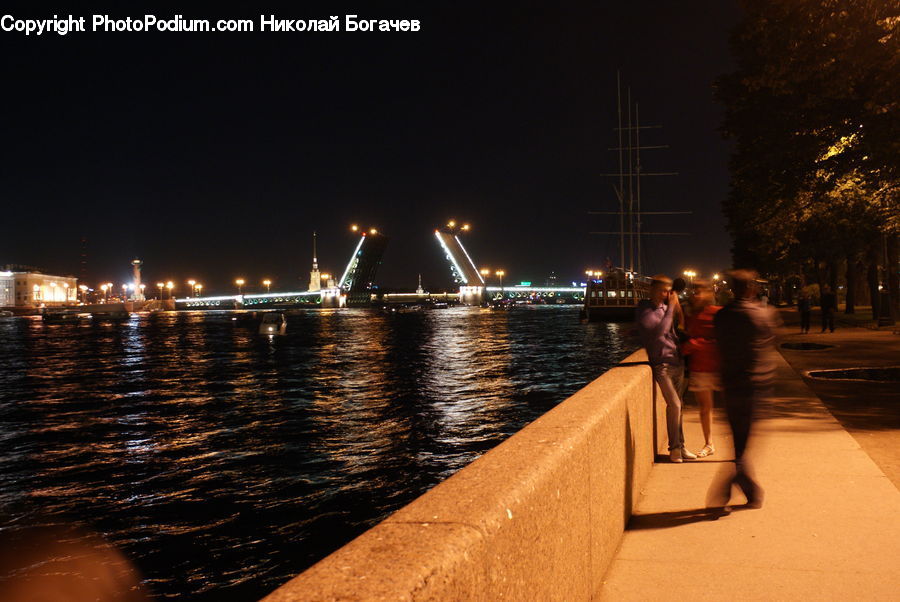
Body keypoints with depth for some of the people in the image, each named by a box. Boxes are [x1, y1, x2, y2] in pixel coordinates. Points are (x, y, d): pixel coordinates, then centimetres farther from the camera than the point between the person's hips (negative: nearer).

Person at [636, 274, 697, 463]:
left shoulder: (666, 307, 13)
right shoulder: (644, 311, -7)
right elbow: (659, 331, -21)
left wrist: (676, 306, 5)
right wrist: (670, 308, -15)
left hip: (677, 362, 7)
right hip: (662, 364, -6)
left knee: (676, 405, 9)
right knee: (674, 405, -12)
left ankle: (680, 447, 17)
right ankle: (674, 448, 0)